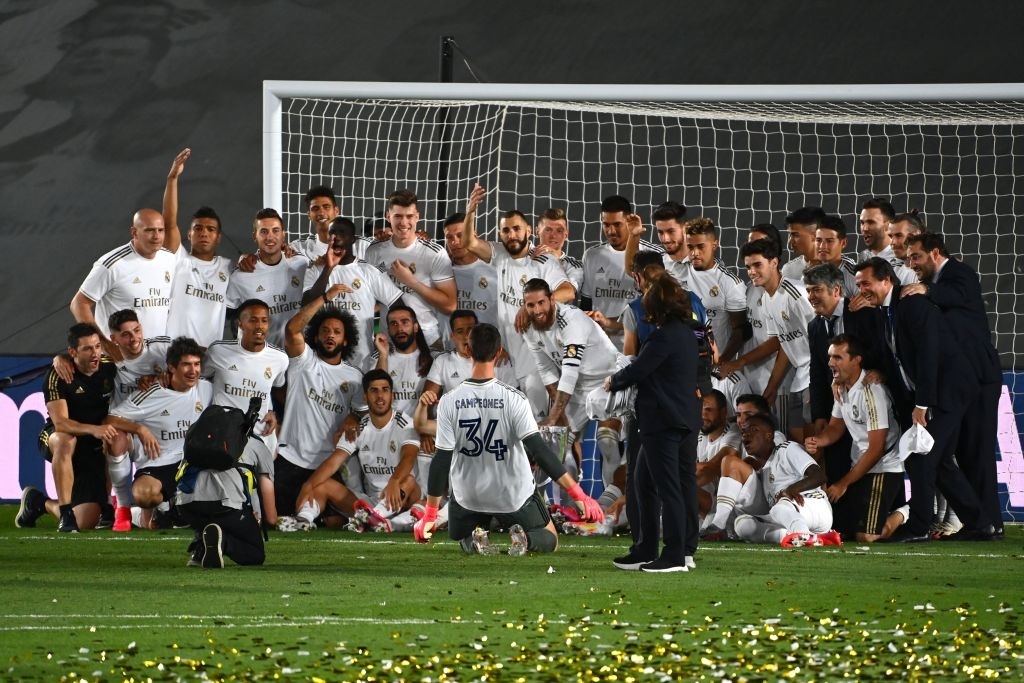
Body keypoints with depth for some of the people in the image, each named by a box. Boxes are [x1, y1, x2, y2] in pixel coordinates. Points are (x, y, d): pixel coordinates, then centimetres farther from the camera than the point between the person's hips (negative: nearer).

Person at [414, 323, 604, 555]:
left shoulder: (449, 401, -16)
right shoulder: (513, 399, -20)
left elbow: (442, 459, -14)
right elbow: (539, 450, -25)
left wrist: (429, 514, -6)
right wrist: (578, 494, -22)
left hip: (468, 496, 1)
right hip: (514, 495, -1)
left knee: (464, 539, 32)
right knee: (549, 540, 22)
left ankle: (475, 540, -6)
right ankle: (525, 540, -14)